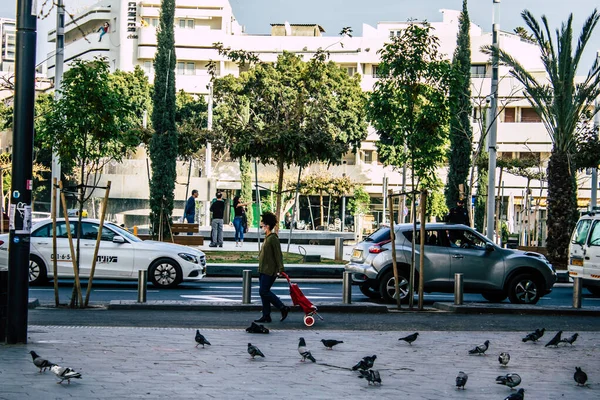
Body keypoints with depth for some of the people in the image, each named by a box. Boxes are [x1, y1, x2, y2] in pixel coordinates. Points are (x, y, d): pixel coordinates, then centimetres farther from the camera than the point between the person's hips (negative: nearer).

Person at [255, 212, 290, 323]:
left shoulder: (273, 238, -14)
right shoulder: (267, 237, 16)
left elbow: (278, 254, -18)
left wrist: (280, 269, -23)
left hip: (269, 271, -10)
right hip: (263, 270, 10)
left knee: (264, 291, -12)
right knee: (264, 293, 8)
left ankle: (283, 308, -5)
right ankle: (266, 316, 12)